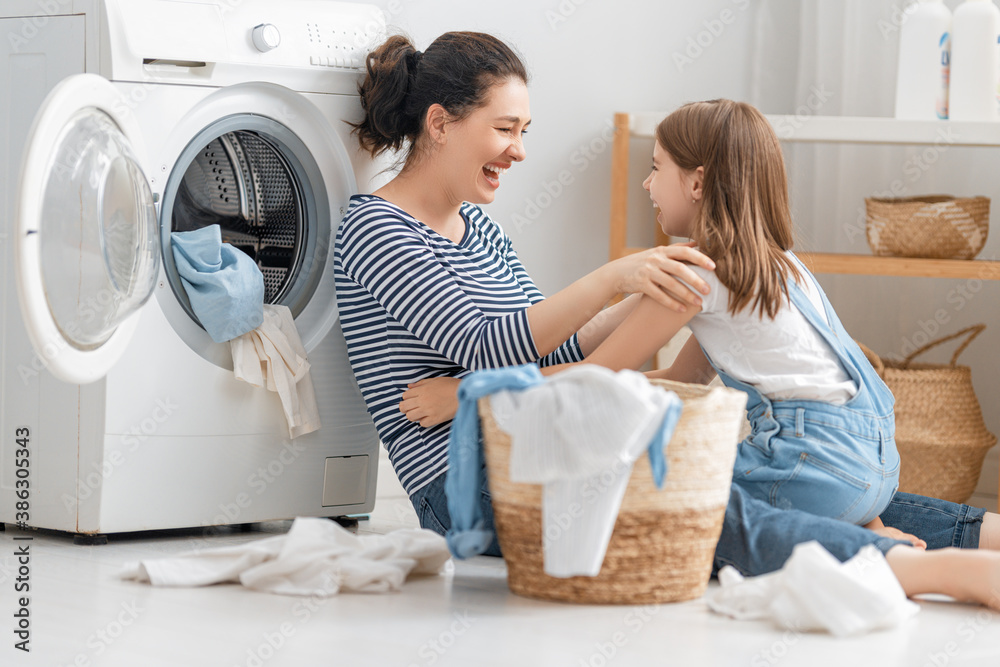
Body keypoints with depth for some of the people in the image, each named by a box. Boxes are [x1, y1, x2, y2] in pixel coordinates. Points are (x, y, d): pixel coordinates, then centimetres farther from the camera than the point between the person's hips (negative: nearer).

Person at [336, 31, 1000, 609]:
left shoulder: (477, 227, 20)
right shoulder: (374, 229, -7)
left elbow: (555, 350, 16)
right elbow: (485, 349, -18)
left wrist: (658, 291, 5)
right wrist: (613, 280, -25)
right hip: (462, 491, -9)